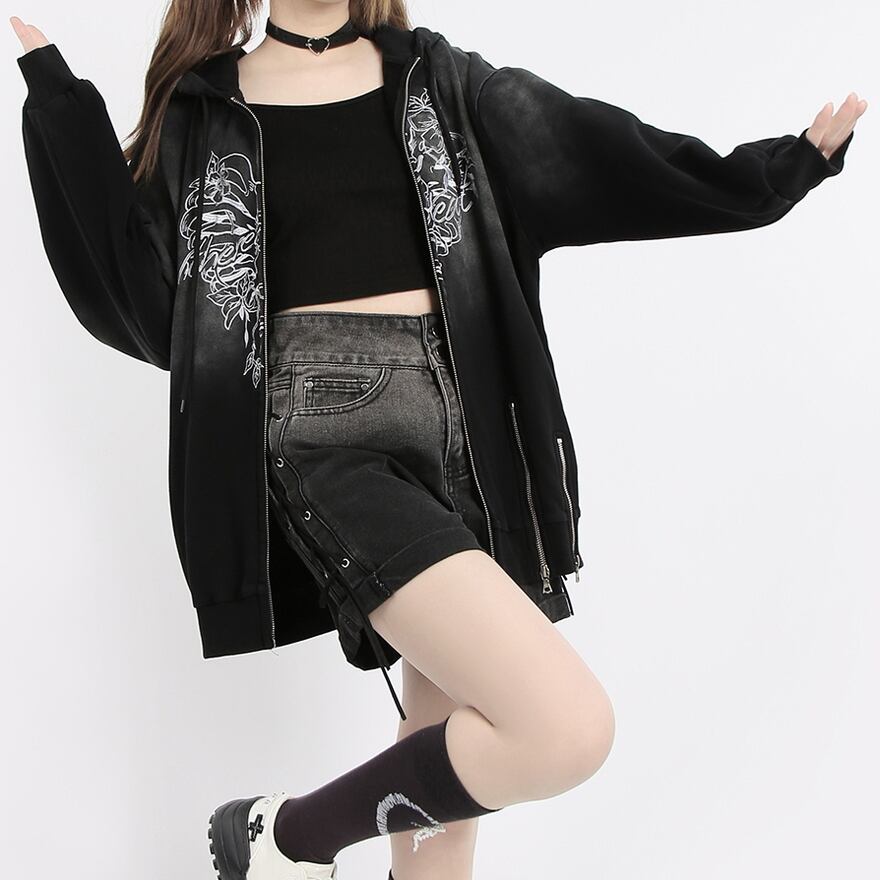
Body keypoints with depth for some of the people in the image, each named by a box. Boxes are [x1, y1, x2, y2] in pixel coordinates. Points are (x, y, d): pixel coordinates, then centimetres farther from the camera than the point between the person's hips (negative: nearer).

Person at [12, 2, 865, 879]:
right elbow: (137, 281, 2)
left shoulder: (434, 77, 16)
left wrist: (778, 168, 12)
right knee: (569, 728, -19)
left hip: (465, 424, 5)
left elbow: (597, 154, 15)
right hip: (330, 435, -4)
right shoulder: (204, 106, 9)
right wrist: (59, 102, -1)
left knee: (450, 788, 11)